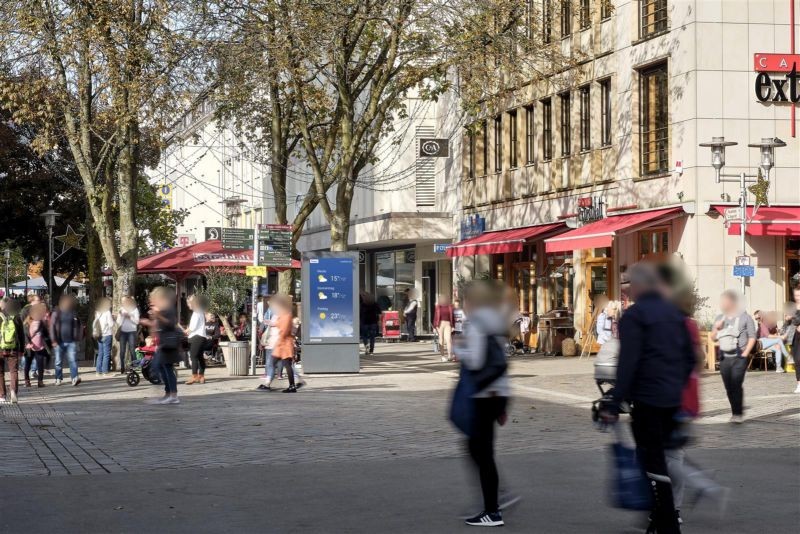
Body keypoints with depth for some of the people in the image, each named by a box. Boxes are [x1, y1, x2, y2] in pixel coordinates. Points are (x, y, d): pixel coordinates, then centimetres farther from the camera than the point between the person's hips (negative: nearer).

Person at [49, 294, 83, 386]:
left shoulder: (73, 313, 9)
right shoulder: (56, 313, 1)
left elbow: (78, 326, 15)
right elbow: (52, 327, -3)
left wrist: (78, 338, 8)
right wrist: (53, 340, -10)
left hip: (71, 341, 1)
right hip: (59, 342, -1)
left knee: (72, 360, -10)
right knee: (58, 361, 7)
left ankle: (75, 378, -16)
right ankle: (58, 379, 19)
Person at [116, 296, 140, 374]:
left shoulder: (134, 309, 3)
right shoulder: (121, 309, 10)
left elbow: (137, 321, -3)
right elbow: (118, 321, 7)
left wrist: (129, 316, -12)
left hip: (132, 332, -3)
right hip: (123, 332, 3)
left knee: (132, 350, -9)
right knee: (122, 351, 0)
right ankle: (122, 369, 4)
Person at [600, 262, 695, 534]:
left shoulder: (634, 315, -9)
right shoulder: (674, 312, 12)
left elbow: (628, 362, -16)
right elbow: (690, 356, 15)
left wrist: (614, 404, -16)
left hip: (647, 398, -7)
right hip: (673, 399, 7)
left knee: (653, 462, -4)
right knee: (660, 457, 19)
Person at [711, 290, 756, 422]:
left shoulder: (745, 317, -1)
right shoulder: (720, 318, 14)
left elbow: (752, 337, -2)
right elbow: (713, 338, 17)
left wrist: (745, 354, -11)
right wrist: (716, 328, -3)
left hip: (739, 357, -5)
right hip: (724, 357, 5)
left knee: (736, 385, -15)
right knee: (728, 387, 5)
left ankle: (738, 413, -12)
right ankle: (735, 412, 13)